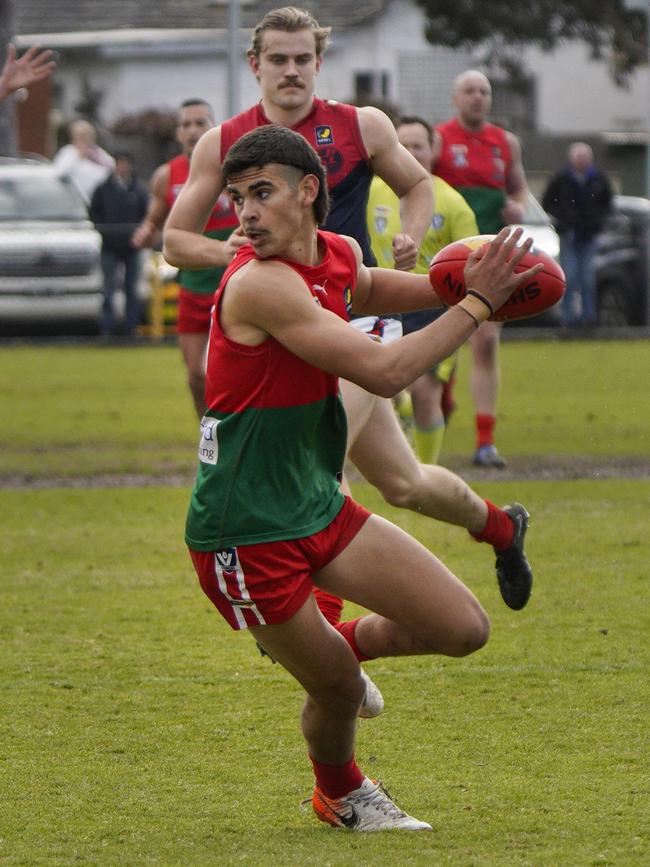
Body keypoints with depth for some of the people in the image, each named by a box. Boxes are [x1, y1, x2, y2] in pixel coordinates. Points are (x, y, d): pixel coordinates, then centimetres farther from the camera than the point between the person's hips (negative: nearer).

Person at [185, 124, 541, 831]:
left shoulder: (338, 255, 2)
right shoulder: (260, 284, -26)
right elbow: (385, 371, -28)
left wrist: (455, 282, 12)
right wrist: (476, 303, -19)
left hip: (319, 506, 8)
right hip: (243, 529, -8)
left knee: (463, 629, 2)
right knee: (338, 690, 2)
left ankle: (344, 645, 30)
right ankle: (340, 795, 35)